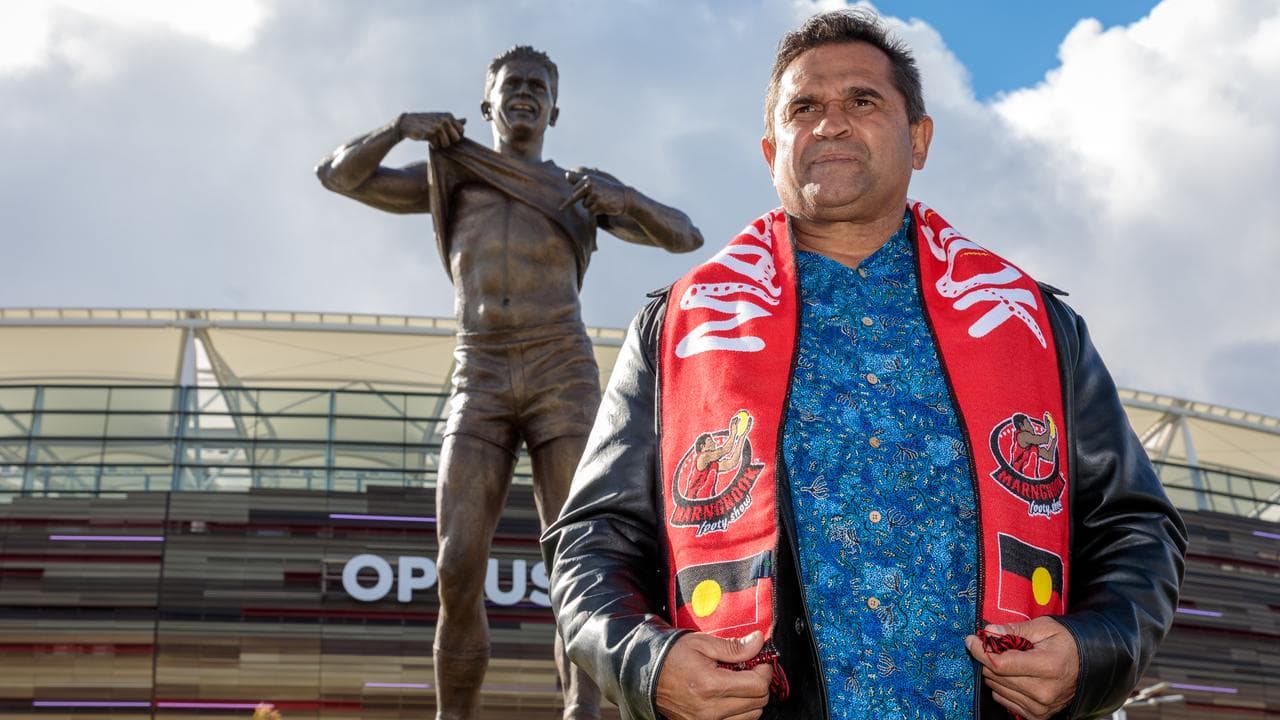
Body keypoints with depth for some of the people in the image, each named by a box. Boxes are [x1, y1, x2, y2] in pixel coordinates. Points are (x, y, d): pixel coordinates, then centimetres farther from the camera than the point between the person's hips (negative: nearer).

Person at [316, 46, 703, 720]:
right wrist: (402, 125, -5)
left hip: (564, 379, 0)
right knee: (458, 575, -12)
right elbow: (338, 174, 13)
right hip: (479, 386, 1)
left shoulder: (581, 186, 16)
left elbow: (685, 235, 10)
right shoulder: (453, 176, 18)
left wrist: (622, 198, -11)